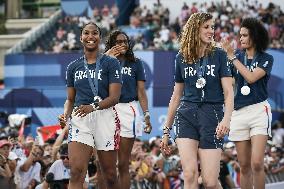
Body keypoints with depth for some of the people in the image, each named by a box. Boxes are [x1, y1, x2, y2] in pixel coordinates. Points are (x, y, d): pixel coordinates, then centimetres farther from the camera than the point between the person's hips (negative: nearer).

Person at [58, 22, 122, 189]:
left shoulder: (111, 63, 1)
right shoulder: (73, 67, 14)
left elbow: (114, 97, -7)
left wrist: (93, 107, -23)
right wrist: (66, 115, -3)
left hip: (105, 117, -2)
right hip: (79, 120, 2)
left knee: (110, 174, 5)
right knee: (76, 172, -15)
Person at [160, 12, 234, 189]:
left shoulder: (219, 55, 3)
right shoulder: (182, 58, 9)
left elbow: (228, 92, -3)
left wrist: (226, 119, -21)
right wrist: (166, 131, 18)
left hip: (211, 115, -2)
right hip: (186, 115, 2)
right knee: (190, 174, -15)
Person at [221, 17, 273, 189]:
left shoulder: (266, 59, 0)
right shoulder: (238, 56, 12)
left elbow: (251, 77, -15)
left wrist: (232, 57, -10)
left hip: (259, 111, -4)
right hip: (238, 112, 4)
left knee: (257, 164, -14)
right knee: (244, 166, 4)